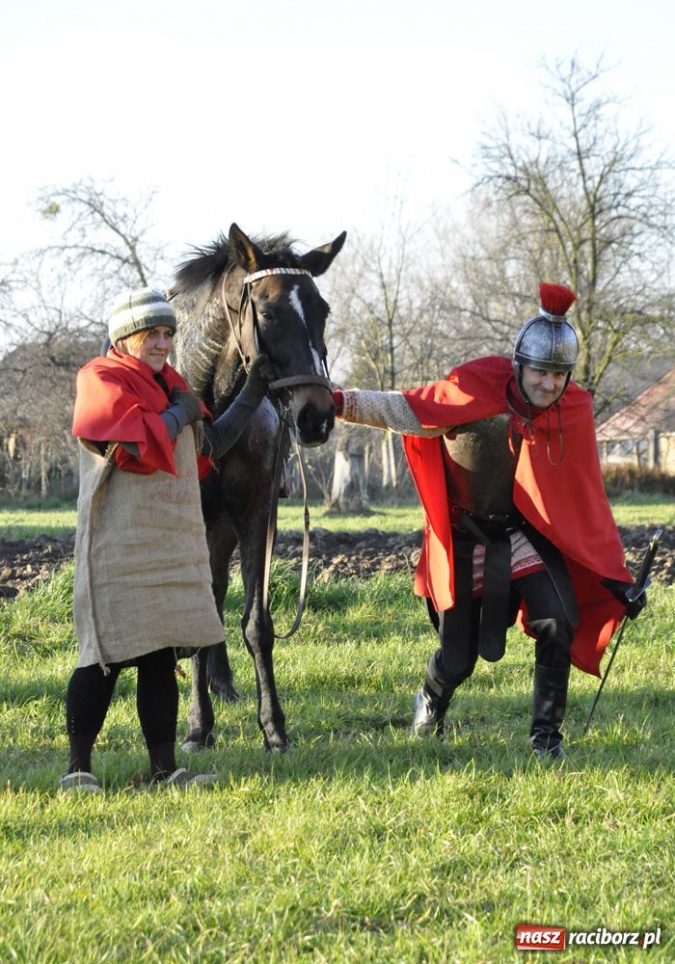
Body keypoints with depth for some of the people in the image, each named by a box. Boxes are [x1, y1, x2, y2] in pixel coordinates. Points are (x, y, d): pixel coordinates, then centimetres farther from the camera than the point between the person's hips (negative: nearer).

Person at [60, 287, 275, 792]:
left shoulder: (170, 383, 17)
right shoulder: (101, 382, -9)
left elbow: (209, 447, 23)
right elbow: (139, 446, -23)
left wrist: (253, 394, 16)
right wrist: (179, 413, -7)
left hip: (175, 542, 8)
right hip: (118, 547, -8)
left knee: (162, 659, 7)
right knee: (107, 656, -4)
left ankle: (165, 767, 10)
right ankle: (78, 766, 5)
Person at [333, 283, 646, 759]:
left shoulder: (575, 410, -11)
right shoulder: (477, 387, -21)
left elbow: (586, 498, -3)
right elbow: (408, 411, -14)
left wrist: (616, 578, -3)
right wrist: (340, 402, -29)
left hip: (525, 534, 2)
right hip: (465, 537, -2)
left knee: (559, 622, -22)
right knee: (458, 658, 5)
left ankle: (546, 735, -5)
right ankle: (432, 701, 43)